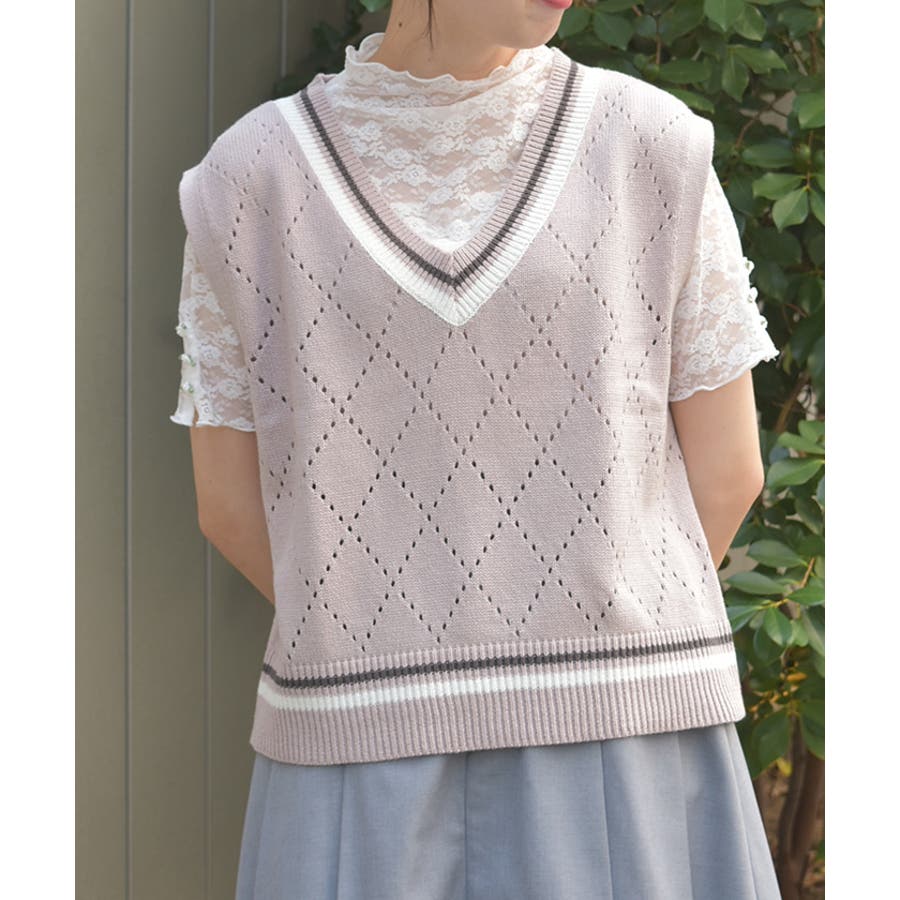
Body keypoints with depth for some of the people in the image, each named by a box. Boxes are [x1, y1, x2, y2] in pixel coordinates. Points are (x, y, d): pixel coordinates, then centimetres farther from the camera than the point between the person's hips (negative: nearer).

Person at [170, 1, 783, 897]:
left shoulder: (651, 146, -2)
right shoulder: (253, 176, -2)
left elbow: (725, 471, 3)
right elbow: (231, 503, 4)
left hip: (622, 746, 0)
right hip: (368, 758, 0)